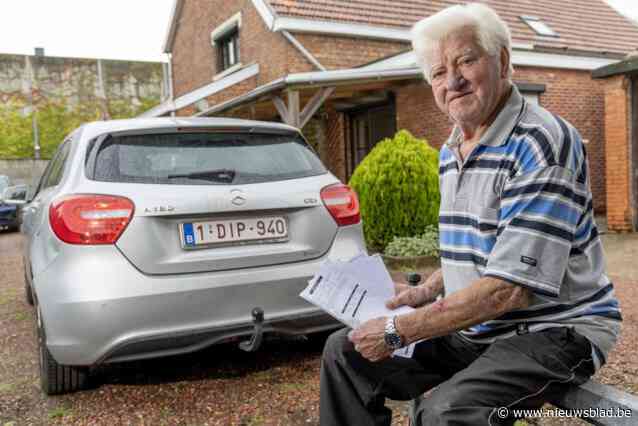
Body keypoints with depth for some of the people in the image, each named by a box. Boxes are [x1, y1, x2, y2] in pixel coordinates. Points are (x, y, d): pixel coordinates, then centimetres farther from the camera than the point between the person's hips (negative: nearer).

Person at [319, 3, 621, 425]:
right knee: (344, 351, 3)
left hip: (553, 330, -8)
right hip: (475, 327, 8)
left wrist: (398, 331, -22)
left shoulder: (542, 142, -20)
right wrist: (426, 293, 6)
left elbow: (511, 288, -27)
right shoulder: (450, 152, 9)